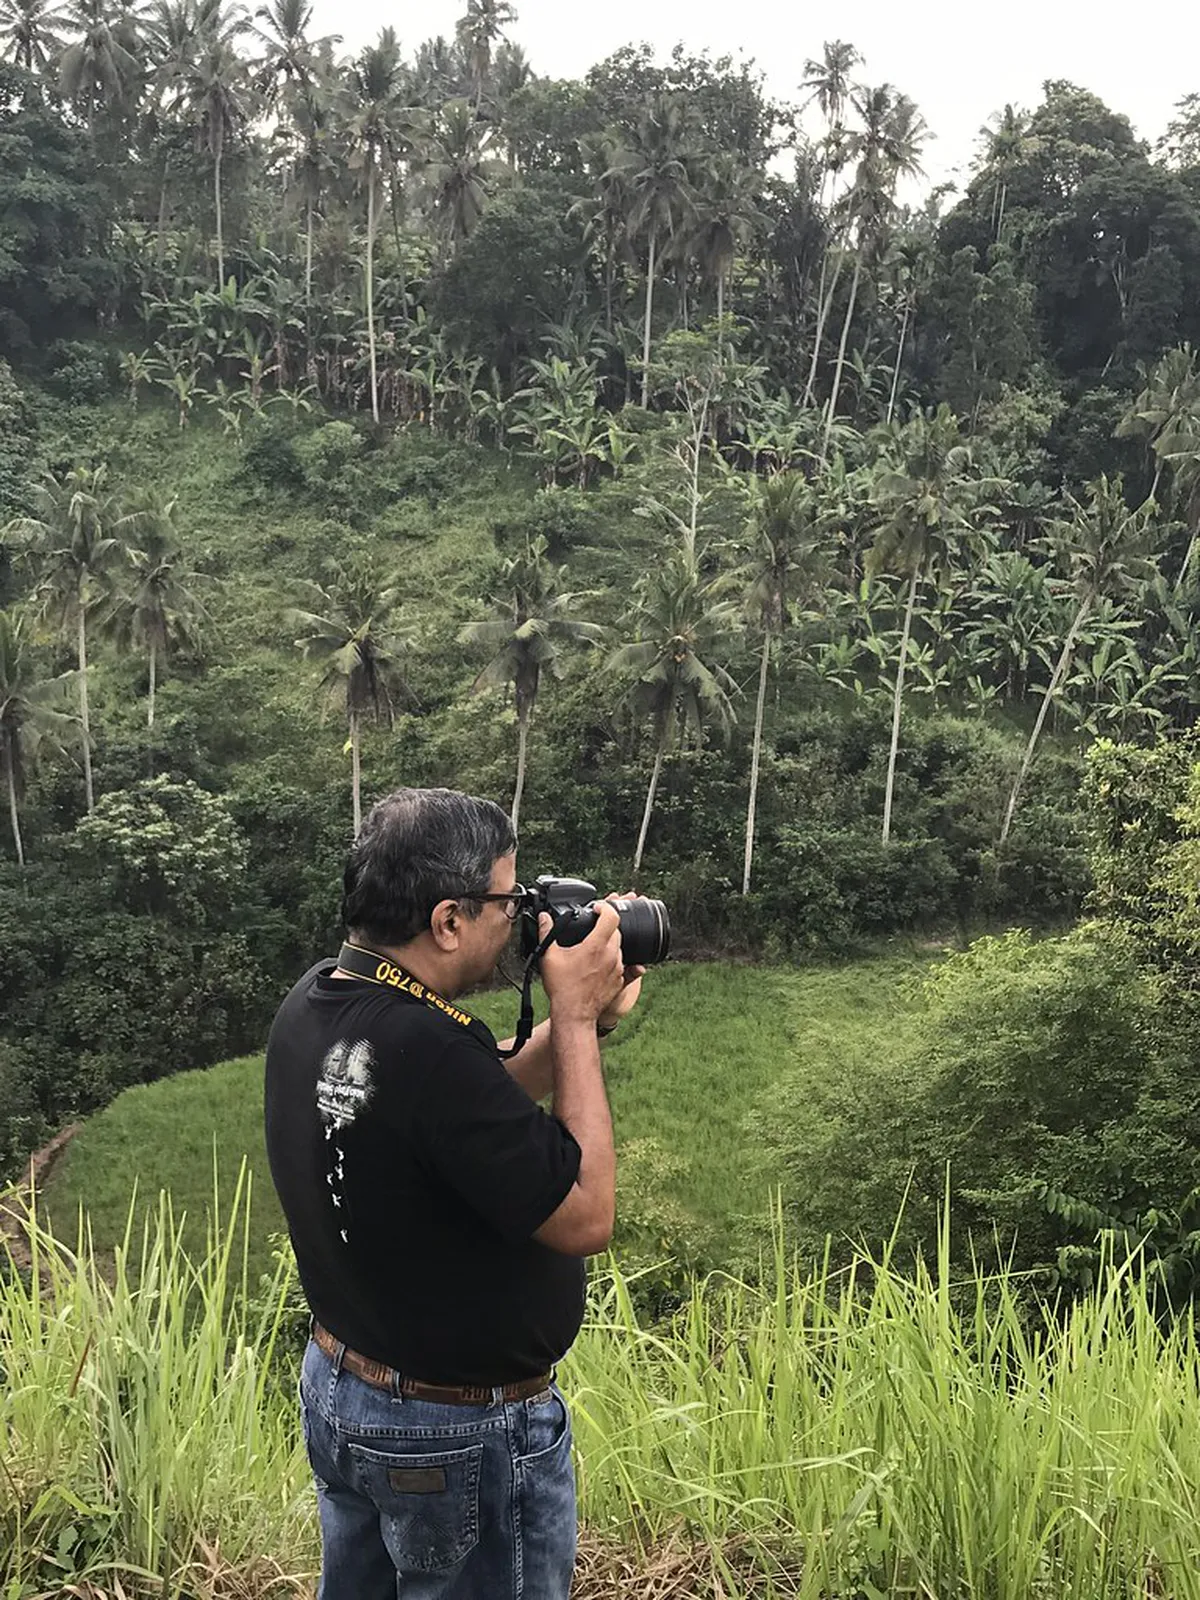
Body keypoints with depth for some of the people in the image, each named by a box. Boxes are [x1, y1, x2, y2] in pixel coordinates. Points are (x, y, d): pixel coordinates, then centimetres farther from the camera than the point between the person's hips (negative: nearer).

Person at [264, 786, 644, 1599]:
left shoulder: (311, 1005, -5)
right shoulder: (428, 1049, -34)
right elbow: (585, 1217, -25)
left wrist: (574, 1024, -2)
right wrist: (576, 1019, -20)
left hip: (337, 1389, 8)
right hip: (465, 1435, -8)